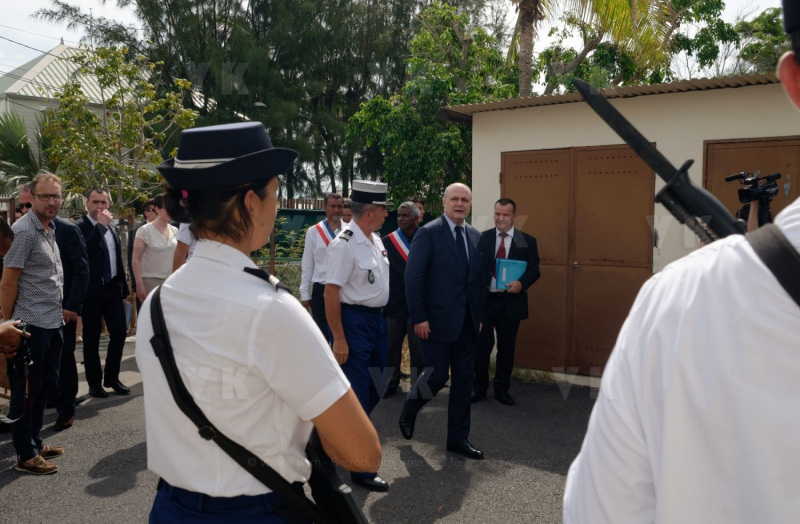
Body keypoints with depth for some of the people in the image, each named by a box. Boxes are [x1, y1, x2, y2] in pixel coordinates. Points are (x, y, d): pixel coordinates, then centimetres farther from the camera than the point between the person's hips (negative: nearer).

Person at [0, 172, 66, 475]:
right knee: (26, 389, 3)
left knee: (45, 385, 17)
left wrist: (61, 310, 14)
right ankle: (25, 455, 14)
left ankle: (35, 442, 31)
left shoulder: (50, 229, 12)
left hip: (52, 324, 8)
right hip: (32, 325, -8)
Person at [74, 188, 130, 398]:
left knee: (119, 332, 5)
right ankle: (95, 382, 17)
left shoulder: (112, 228, 13)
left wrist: (124, 288, 15)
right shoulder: (79, 226, -7)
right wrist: (100, 226, -21)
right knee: (91, 338, 5)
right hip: (92, 291, -5)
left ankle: (111, 377, 20)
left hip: (113, 289, 5)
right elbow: (83, 253, -25)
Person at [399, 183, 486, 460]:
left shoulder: (475, 236, 10)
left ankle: (458, 438, 23)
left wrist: (480, 315, 9)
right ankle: (409, 410, 30)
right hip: (437, 320, -6)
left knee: (464, 380, 10)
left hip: (467, 321, 6)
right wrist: (419, 318, -15)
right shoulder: (428, 233, -8)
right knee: (437, 375, -1)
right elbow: (413, 277, -12)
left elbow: (479, 279, 13)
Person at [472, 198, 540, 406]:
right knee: (481, 346, 4)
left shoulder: (527, 241, 3)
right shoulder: (482, 238, 3)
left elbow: (534, 269, -1)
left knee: (507, 348, 11)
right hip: (484, 300, 0)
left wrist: (521, 282, -20)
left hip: (511, 301, 1)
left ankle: (502, 389, 25)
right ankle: (479, 387, 21)